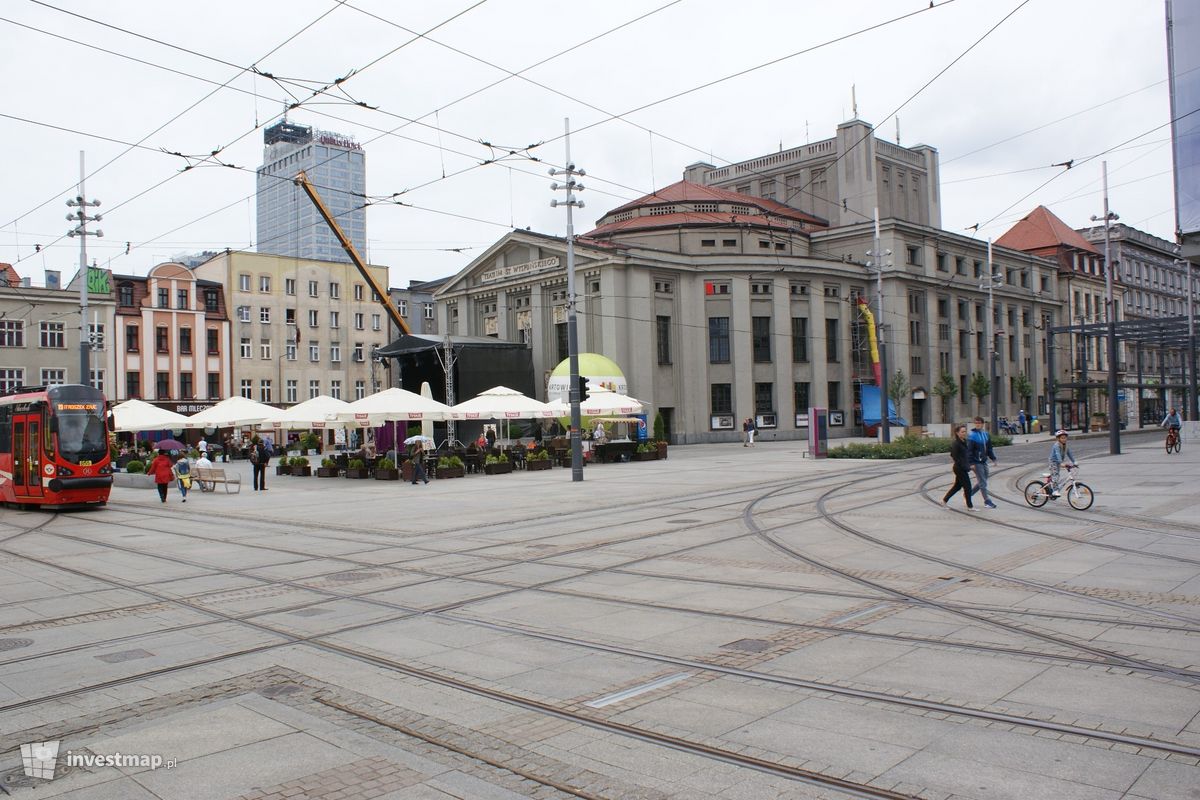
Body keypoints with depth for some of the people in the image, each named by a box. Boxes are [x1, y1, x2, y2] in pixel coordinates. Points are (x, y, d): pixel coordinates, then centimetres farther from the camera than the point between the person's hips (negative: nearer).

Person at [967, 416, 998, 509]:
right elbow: (969, 450, -14)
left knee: (981, 482, 12)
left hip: (984, 461, 7)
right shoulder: (971, 435, -11)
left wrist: (993, 458, 10)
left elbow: (989, 448, 19)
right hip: (976, 462, -7)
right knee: (982, 482, -4)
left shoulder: (986, 434, 9)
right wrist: (971, 463, -18)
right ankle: (987, 501, 2)